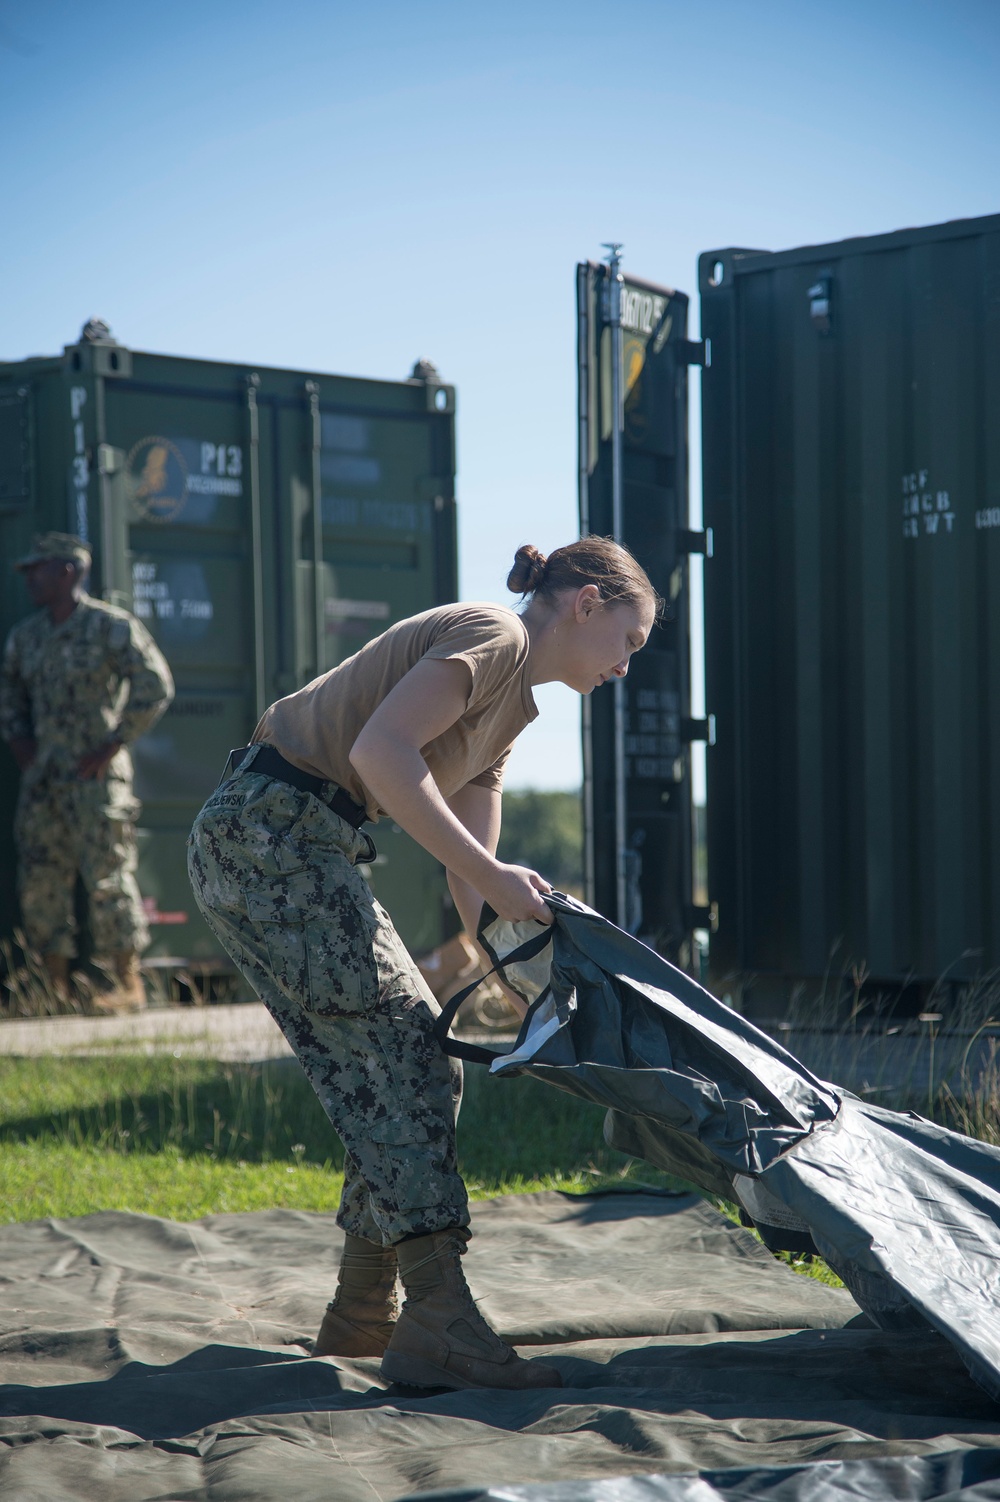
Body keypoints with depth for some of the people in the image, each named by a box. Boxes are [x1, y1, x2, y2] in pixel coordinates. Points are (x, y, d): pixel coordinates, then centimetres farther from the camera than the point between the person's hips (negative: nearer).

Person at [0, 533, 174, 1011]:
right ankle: (56, 984, 11)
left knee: (107, 877, -7)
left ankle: (128, 985, -2)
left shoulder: (112, 627, -6)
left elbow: (154, 687, -10)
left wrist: (112, 746, -12)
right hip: (42, 776, 7)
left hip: (95, 775, -6)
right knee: (39, 881, 4)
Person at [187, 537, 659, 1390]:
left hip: (297, 852, 10)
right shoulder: (490, 636, -9)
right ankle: (437, 1327, -14)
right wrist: (491, 878, -22)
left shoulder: (509, 707, 22)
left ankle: (363, 1317, 19)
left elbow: (471, 885, 20)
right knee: (406, 1063, -12)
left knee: (420, 1068, 12)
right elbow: (381, 751, -24)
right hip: (268, 834, -10)